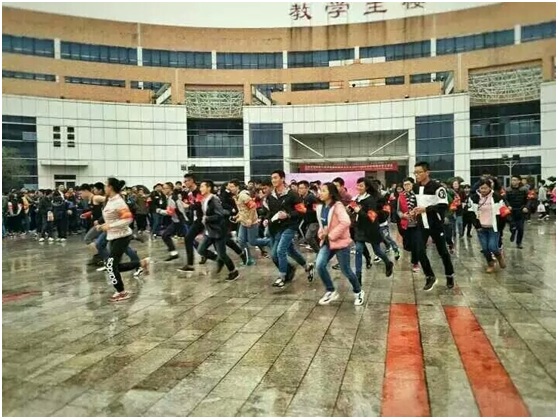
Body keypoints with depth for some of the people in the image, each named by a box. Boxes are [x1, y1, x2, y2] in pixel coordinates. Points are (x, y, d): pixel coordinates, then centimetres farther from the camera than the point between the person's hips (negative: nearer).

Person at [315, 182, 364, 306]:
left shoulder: (338, 206, -18)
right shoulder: (320, 207, 5)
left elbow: (346, 222, -31)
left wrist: (332, 235, -25)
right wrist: (321, 233, 0)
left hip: (340, 242, -6)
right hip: (327, 242, 6)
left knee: (345, 270, 3)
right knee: (319, 265, -10)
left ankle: (358, 292, 29)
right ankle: (331, 291, 10)